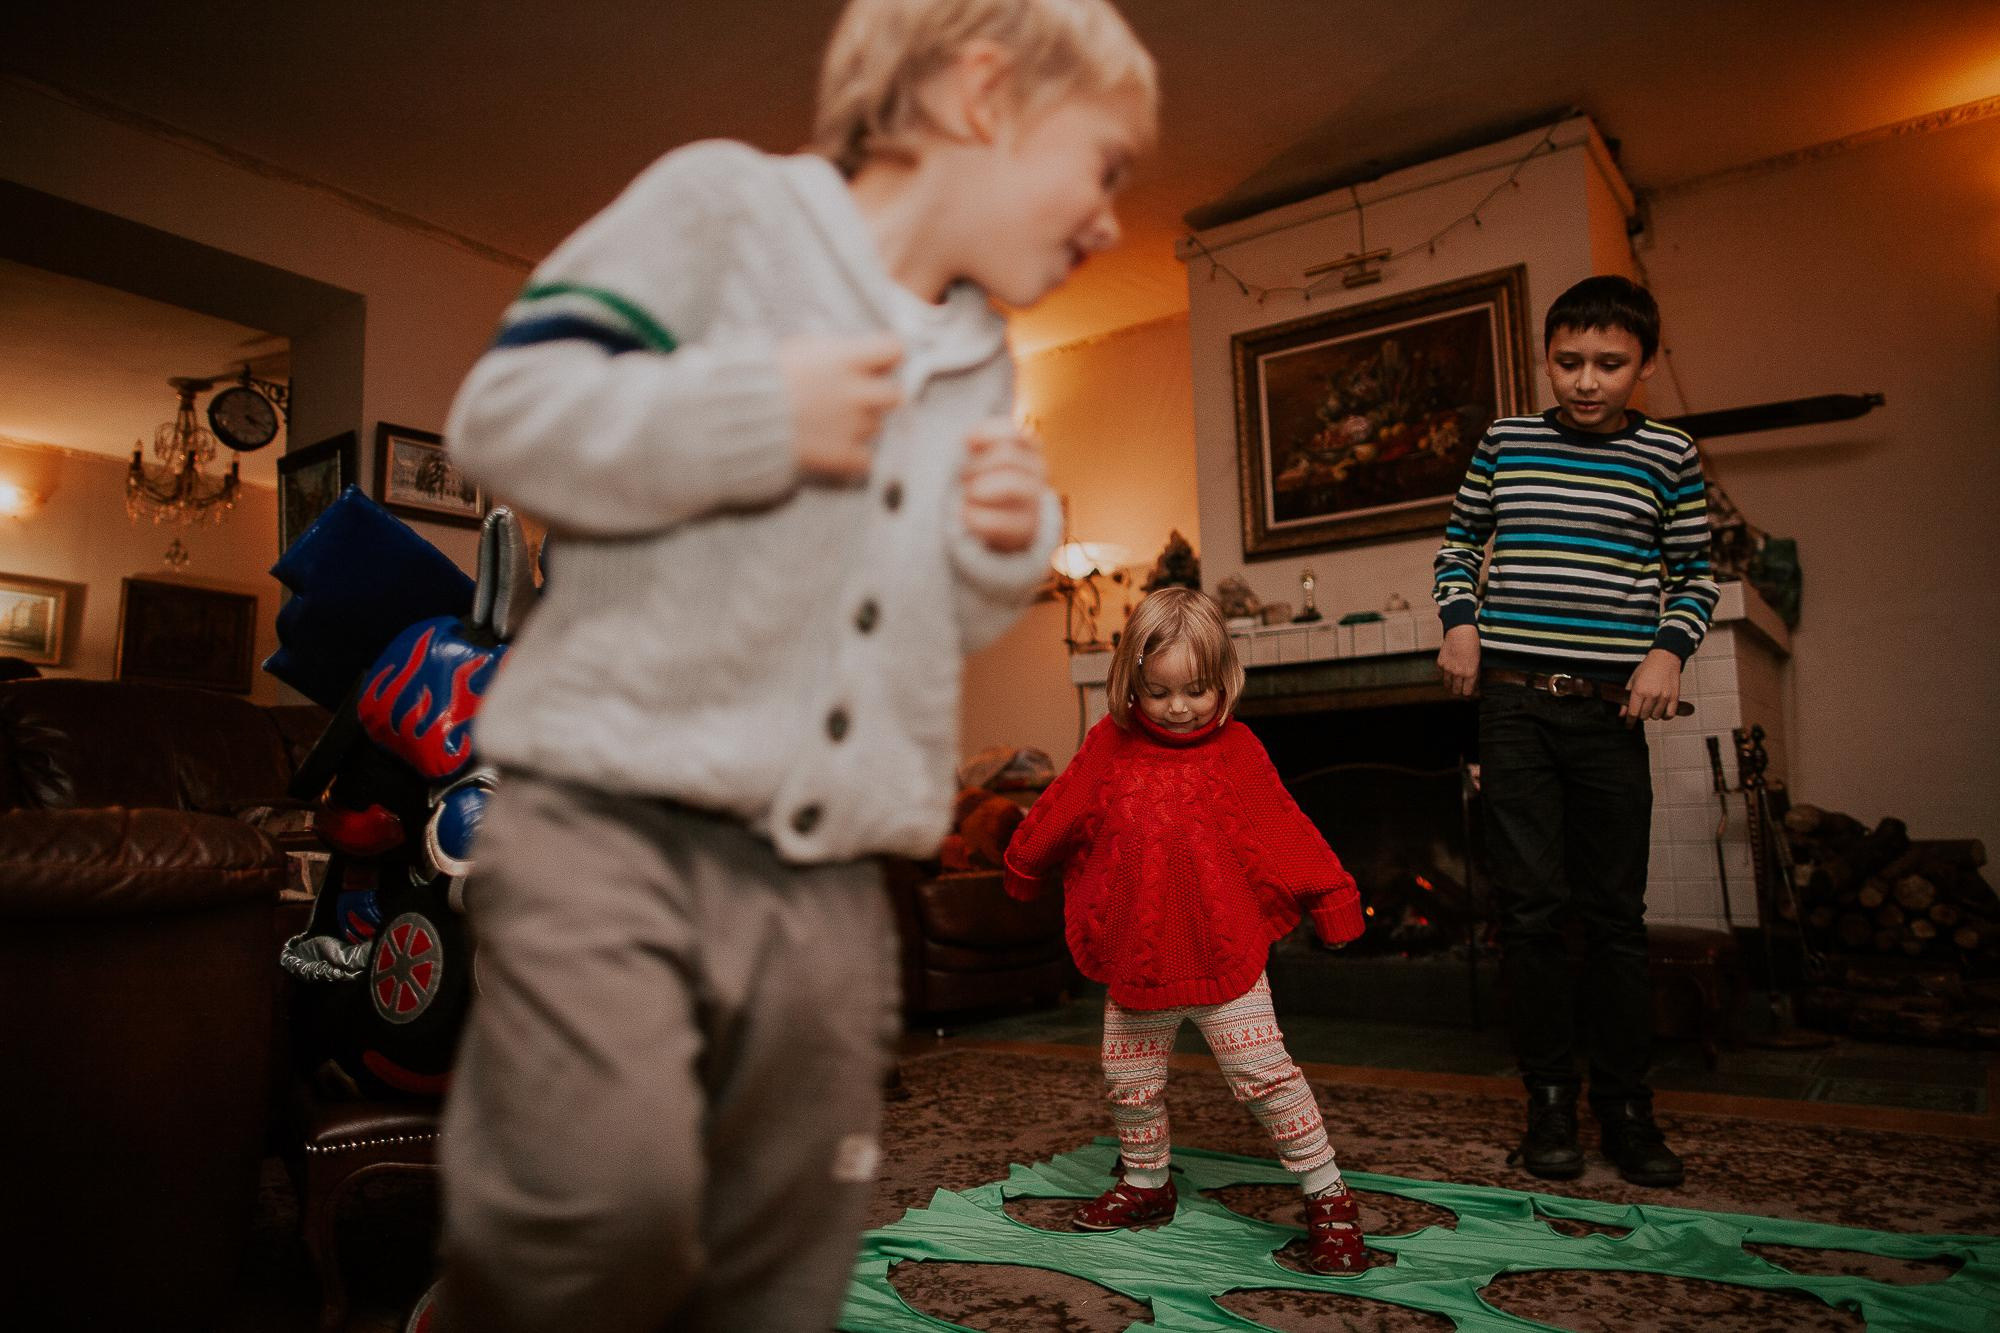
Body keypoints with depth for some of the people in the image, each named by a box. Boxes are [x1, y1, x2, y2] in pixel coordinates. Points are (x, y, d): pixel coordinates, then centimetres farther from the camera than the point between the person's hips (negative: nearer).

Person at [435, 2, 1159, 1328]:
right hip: (615, 817, -5)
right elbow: (504, 410, -9)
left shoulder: (981, 363, 18)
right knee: (610, 1200, -20)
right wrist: (756, 415, -16)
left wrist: (1004, 554, 3)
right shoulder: (725, 202, -1)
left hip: (828, 883, 6)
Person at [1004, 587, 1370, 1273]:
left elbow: (1288, 831, -2)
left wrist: (1331, 898, -2)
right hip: (1136, 955, 4)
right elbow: (1058, 816, 12)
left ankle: (1328, 1195, 12)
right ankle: (1146, 1183, 39)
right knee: (1129, 1082, 16)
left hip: (1224, 953, -3)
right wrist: (1023, 868, 23)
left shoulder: (1236, 750, -6)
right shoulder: (1109, 745, -1)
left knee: (1262, 1070, -5)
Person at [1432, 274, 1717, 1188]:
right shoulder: (1504, 442, 7)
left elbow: (1694, 574, 12)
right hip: (1515, 704, 0)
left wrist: (1669, 648, -5)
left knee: (1616, 915, 6)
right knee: (1532, 907, 0)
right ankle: (1550, 1099, 13)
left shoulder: (1668, 455, 5)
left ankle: (1625, 1105, 19)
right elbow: (1459, 543, 18)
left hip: (1611, 711, 0)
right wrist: (1458, 621, 2)